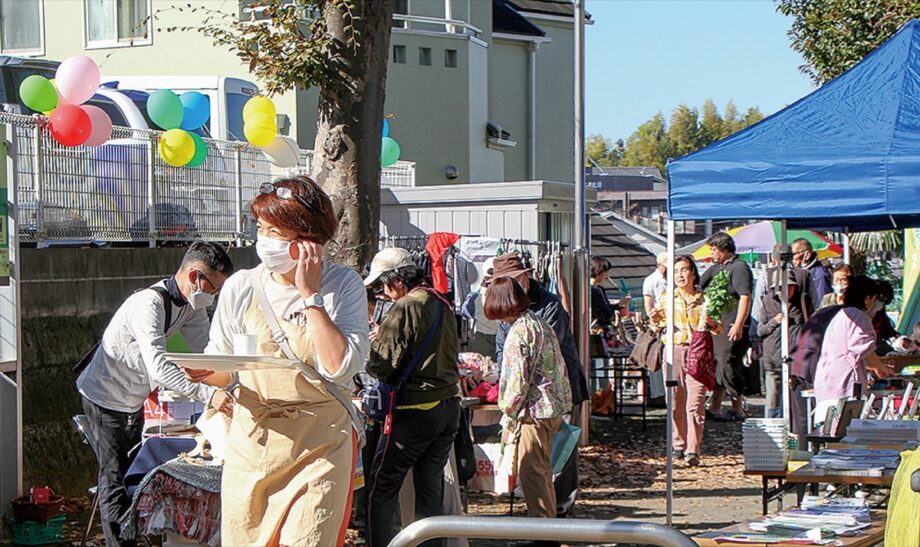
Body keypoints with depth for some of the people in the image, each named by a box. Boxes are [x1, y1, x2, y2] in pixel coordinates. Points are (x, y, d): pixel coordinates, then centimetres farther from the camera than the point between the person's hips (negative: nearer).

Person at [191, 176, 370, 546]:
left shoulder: (343, 286, -4)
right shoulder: (241, 288, 2)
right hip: (252, 444, 3)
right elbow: (223, 372, 11)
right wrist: (205, 372, -13)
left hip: (320, 450, -2)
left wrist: (310, 295, -15)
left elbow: (340, 367, -18)